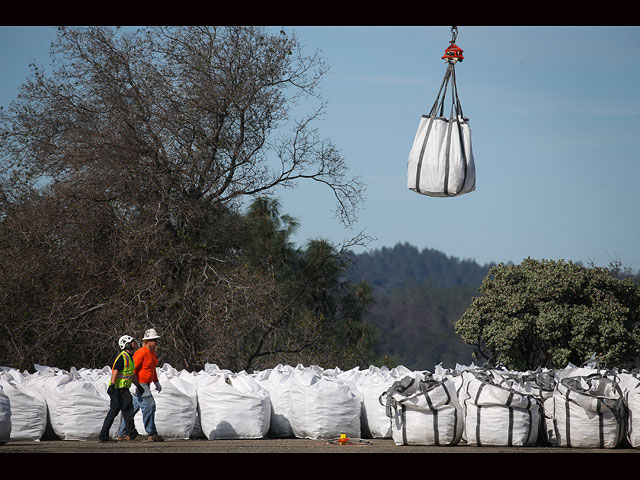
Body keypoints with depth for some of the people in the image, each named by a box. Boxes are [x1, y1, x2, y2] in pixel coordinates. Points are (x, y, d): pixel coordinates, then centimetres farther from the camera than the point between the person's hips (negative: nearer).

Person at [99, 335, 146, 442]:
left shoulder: (129, 357, 18)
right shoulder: (122, 357, -14)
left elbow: (132, 374, 27)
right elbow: (115, 371, -23)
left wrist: (138, 385, 30)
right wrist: (112, 385, -32)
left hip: (123, 389, 10)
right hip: (118, 389, -10)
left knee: (113, 412, 9)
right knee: (128, 410, -5)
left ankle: (103, 436, 10)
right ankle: (132, 435, 1)